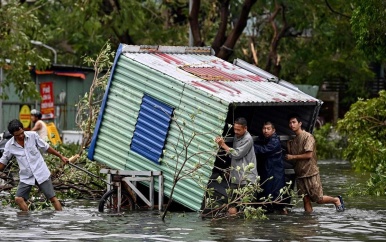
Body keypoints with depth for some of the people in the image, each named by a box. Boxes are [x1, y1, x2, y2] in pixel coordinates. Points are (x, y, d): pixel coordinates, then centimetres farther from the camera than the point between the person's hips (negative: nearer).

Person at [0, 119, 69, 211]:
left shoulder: (33, 135, -9)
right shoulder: (9, 146, -7)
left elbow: (46, 147, 4)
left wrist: (61, 156, 10)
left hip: (41, 172, -1)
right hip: (26, 177, 1)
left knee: (52, 198, -2)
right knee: (18, 199, -12)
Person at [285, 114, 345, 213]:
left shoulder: (308, 137, -10)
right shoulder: (293, 140, 14)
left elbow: (308, 155, -17)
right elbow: (291, 157, 17)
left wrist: (293, 157, -12)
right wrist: (288, 148, 0)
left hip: (311, 173, -7)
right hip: (299, 174, 7)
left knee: (318, 199, -2)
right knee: (306, 200, 3)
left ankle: (336, 200, 21)